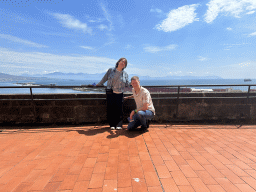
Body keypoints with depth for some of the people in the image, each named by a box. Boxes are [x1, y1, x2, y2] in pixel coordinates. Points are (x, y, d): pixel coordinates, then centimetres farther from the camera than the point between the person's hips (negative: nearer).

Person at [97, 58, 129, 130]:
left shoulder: (125, 74, 7)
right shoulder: (110, 70, 4)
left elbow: (127, 84, 11)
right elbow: (104, 78, 15)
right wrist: (99, 84, 23)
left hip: (119, 94, 0)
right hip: (110, 93, 0)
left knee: (119, 109, -1)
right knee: (111, 109, 1)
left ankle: (119, 125, 9)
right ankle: (112, 125, 13)